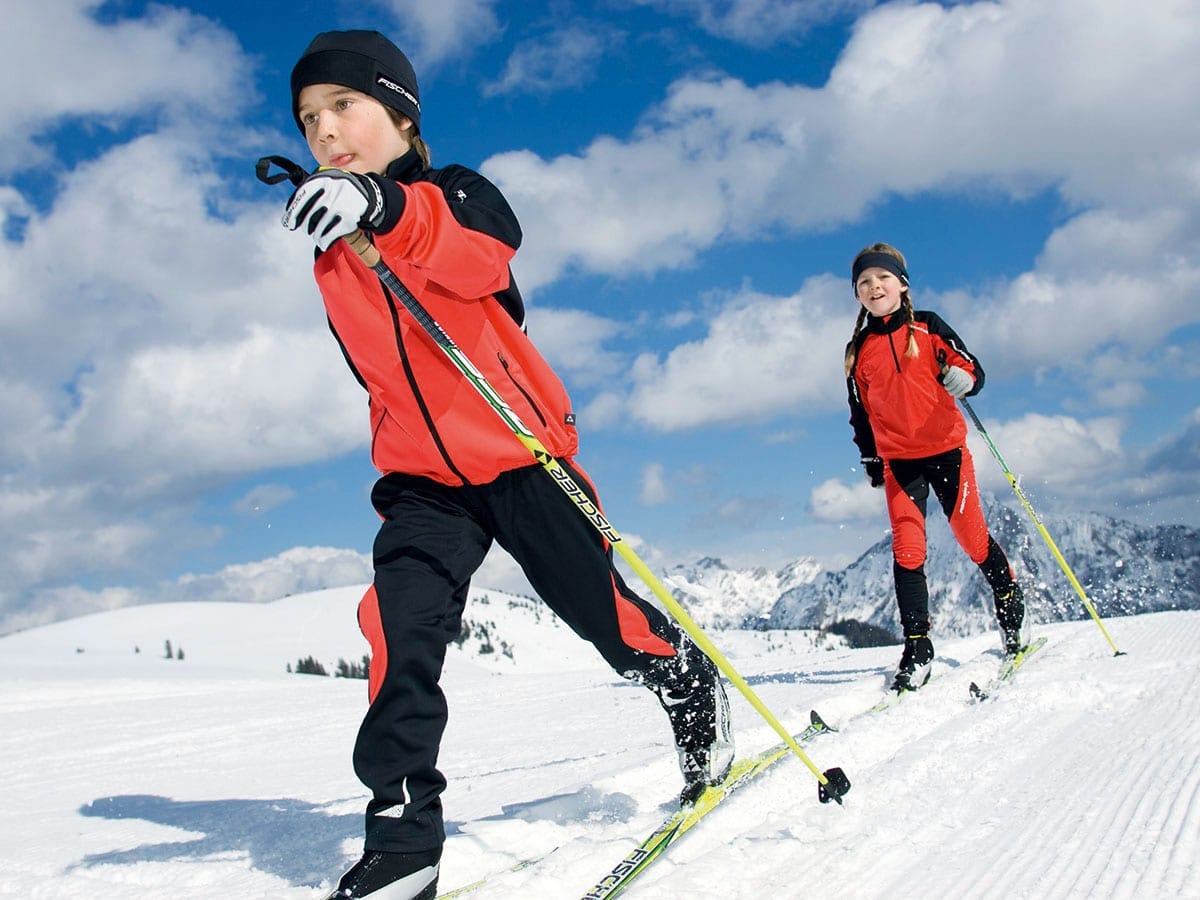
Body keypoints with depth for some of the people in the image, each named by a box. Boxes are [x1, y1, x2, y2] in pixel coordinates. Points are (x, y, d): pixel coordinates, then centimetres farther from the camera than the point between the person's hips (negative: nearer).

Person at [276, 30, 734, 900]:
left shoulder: (456, 193, -6)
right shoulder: (333, 250, 12)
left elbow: (482, 252, -33)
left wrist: (386, 206, -52)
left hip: (518, 451, -4)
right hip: (422, 476, 4)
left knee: (601, 609, 2)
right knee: (400, 625, -15)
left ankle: (691, 683, 33)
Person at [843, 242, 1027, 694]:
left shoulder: (927, 327, 1)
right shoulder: (858, 351, 9)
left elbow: (970, 368, -3)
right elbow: (861, 413, 17)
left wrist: (962, 379, -26)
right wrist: (870, 458, 15)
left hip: (945, 448, -2)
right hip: (898, 460, 2)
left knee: (970, 535, 3)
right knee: (907, 549, -7)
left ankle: (1009, 596, 33)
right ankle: (917, 648, -4)